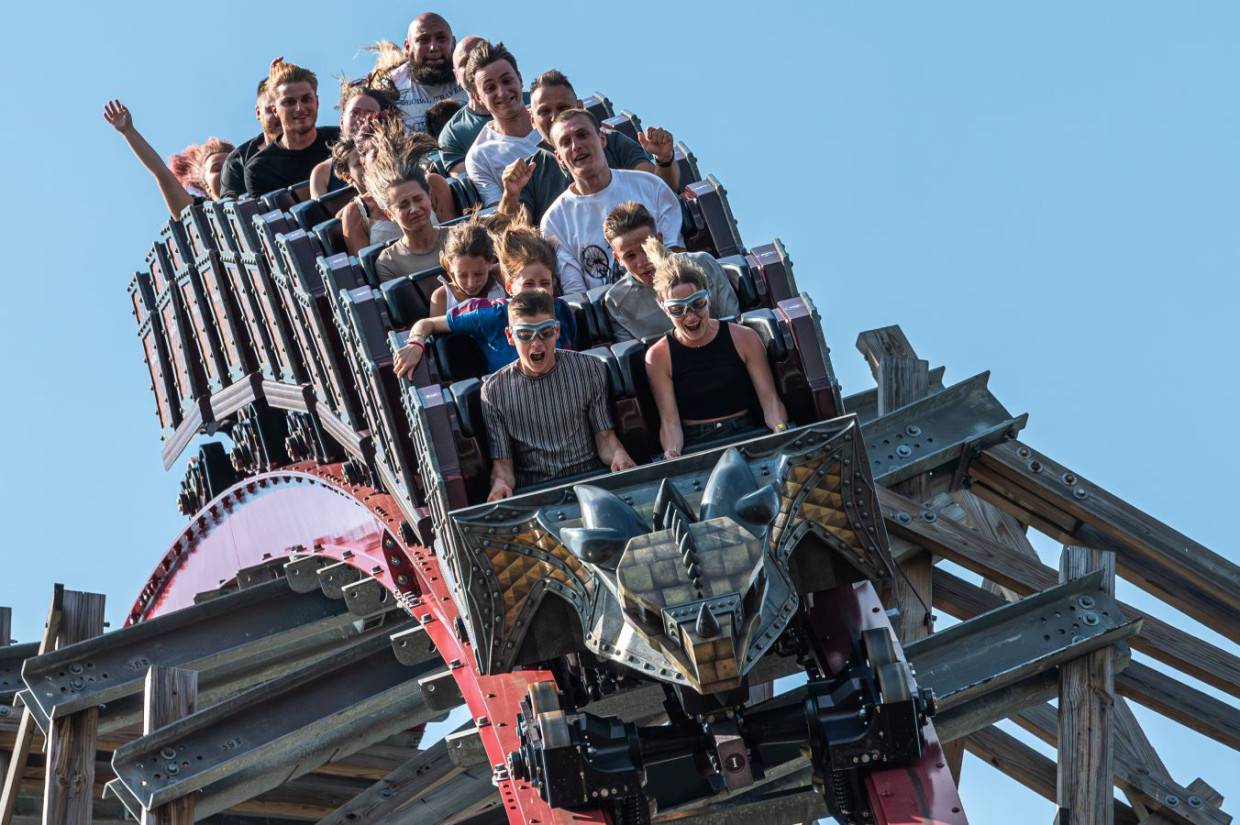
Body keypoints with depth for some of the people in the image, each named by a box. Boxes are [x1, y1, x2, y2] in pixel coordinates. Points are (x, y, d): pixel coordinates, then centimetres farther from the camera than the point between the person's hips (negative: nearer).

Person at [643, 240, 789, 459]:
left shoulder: (744, 338, 6)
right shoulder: (658, 357, 3)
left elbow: (769, 399, 2)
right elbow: (669, 421, -3)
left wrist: (781, 432, -20)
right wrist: (672, 454, -25)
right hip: (694, 445, -1)